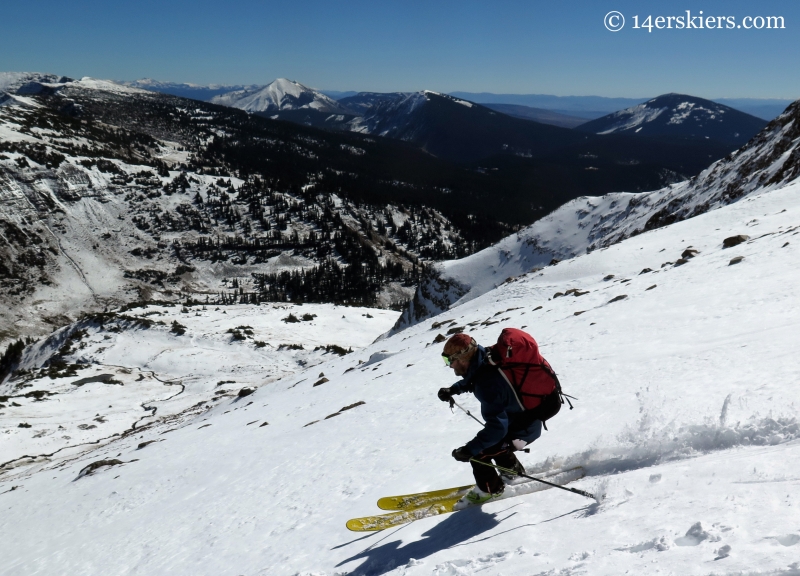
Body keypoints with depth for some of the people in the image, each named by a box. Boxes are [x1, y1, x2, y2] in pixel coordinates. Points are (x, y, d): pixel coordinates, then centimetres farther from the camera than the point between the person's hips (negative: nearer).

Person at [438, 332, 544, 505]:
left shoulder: (487, 384, -36)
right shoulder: (484, 360, -10)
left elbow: (497, 427, -36)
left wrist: (469, 449, -33)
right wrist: (453, 389, 8)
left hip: (524, 429, -9)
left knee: (478, 453, 0)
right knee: (493, 442, 27)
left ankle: (489, 488, 24)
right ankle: (512, 471, 48)